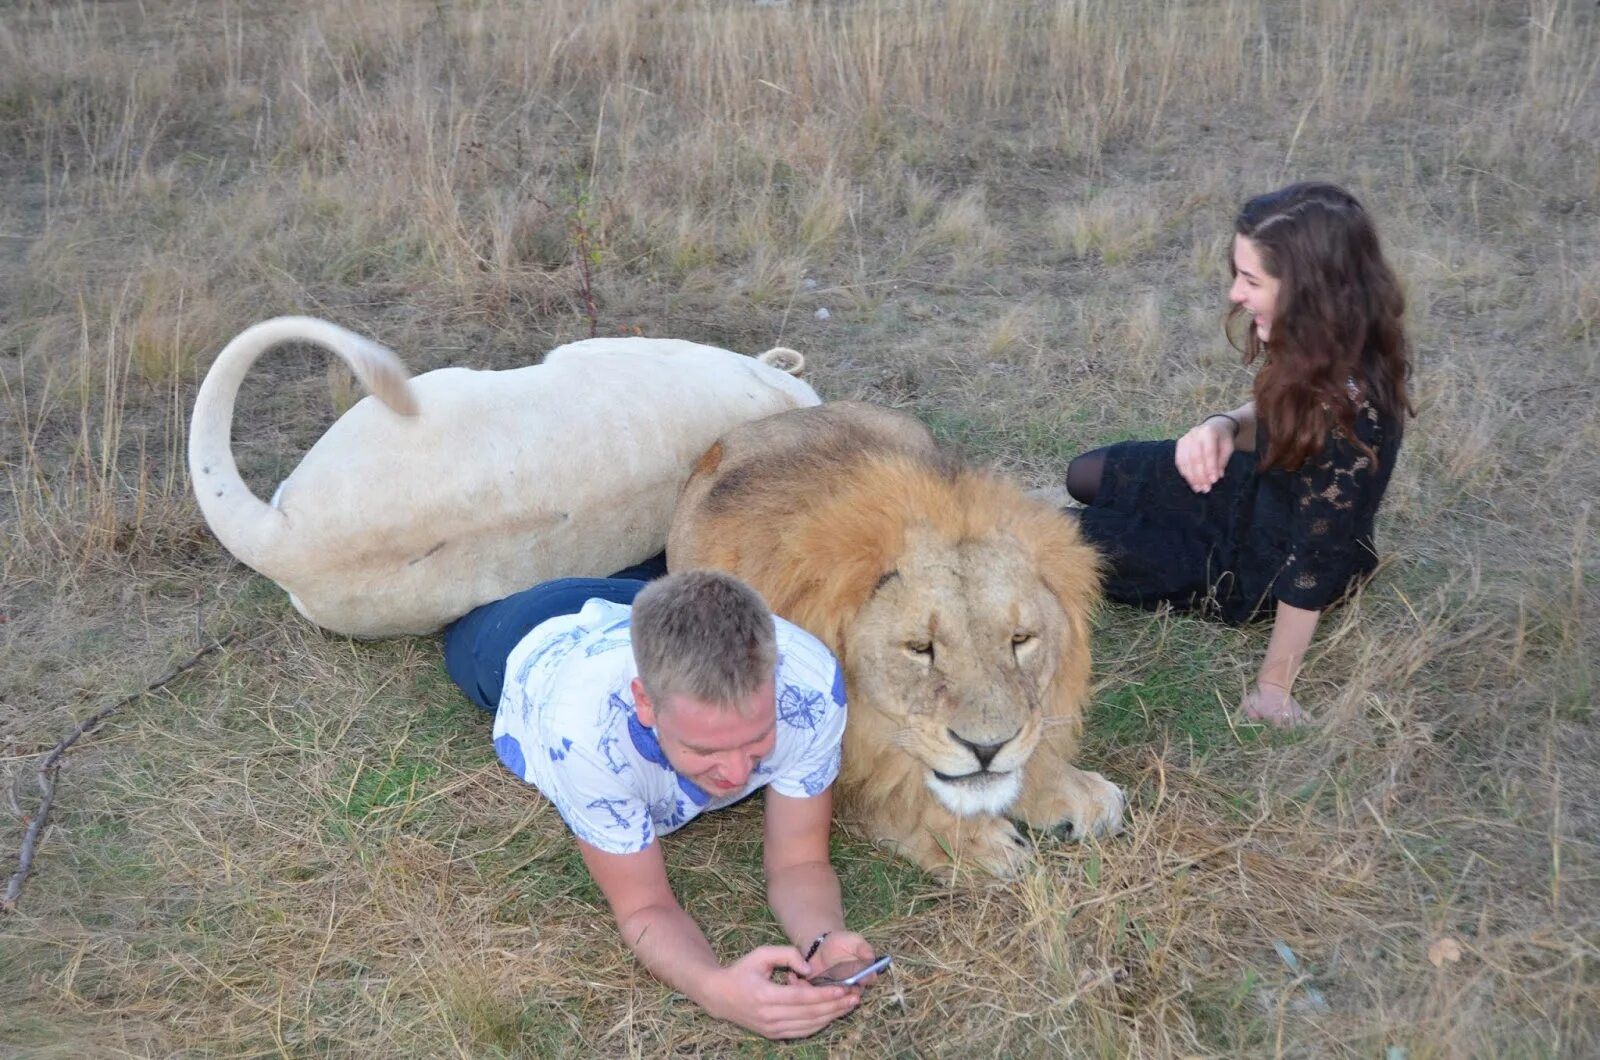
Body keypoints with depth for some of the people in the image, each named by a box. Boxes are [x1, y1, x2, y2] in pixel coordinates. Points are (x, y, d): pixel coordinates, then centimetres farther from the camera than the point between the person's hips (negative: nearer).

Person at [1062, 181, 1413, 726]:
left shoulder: (1348, 409, -39)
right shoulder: (1317, 345, -17)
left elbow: (1315, 561, -31)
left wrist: (1272, 690, -23)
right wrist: (1223, 425, -21)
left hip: (1261, 571, -8)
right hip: (1258, 489, 8)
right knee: (1084, 477, 18)